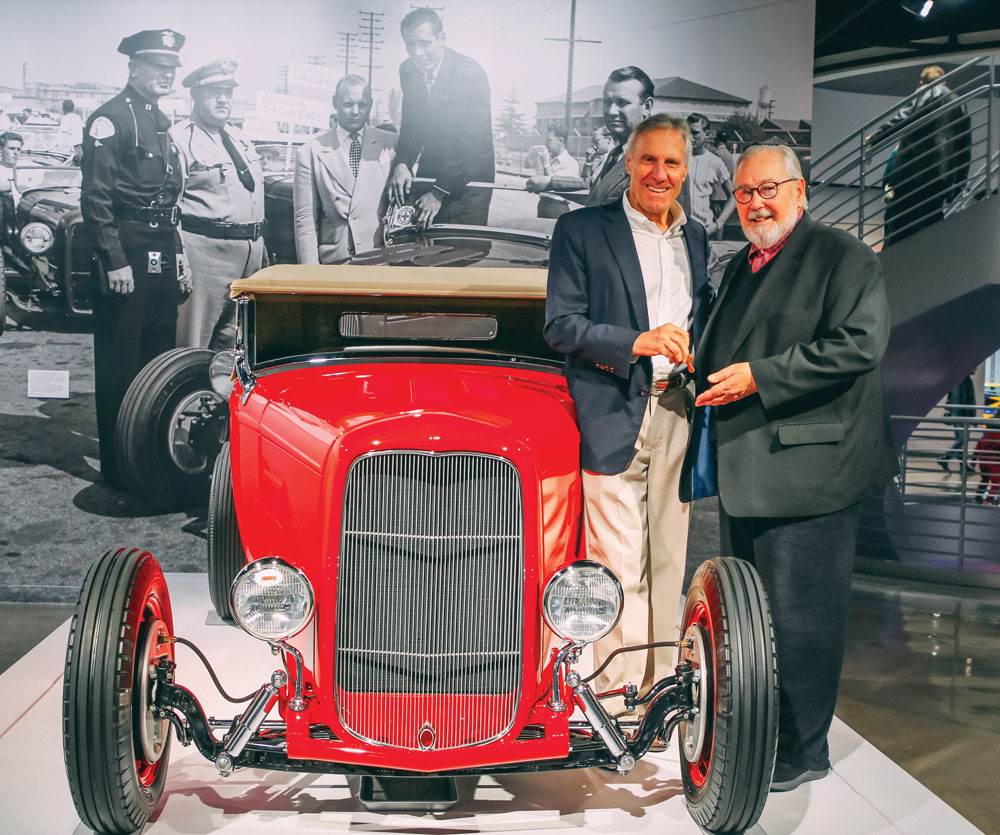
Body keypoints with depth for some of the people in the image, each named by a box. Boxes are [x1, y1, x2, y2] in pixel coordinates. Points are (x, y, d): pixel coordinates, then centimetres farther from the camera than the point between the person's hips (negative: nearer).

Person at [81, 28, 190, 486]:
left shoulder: (160, 122, 18)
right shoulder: (111, 118, -9)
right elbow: (96, 196, -15)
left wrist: (177, 253, 20)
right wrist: (115, 260, -20)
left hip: (161, 254, 9)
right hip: (125, 252, -9)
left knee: (159, 354, 15)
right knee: (120, 361, -3)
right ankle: (118, 466, 4)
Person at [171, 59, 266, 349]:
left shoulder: (240, 138, 18)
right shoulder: (180, 139, -6)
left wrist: (260, 247, 21)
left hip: (250, 253, 8)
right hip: (205, 251, -8)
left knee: (232, 343, 15)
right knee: (194, 343, -5)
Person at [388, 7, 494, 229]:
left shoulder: (472, 73, -19)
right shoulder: (407, 71, 0)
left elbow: (472, 141, -22)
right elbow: (411, 124, 9)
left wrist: (440, 193, -26)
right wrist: (402, 163, -13)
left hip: (467, 177, -5)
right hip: (428, 173, 5)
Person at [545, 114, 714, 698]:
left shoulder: (696, 238, 17)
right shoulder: (582, 230, 0)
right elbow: (561, 325, -8)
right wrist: (638, 342, -20)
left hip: (678, 414, 5)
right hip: (614, 415, -5)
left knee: (668, 558, 10)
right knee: (619, 566, -6)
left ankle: (660, 682, 20)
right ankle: (617, 690, 3)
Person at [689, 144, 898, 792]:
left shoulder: (844, 257, -6)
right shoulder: (740, 267, 20)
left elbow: (859, 343, -20)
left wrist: (760, 376, -21)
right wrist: (702, 377, 10)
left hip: (808, 470, -8)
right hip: (743, 472, 9)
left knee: (799, 618, -3)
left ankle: (802, 752, 10)